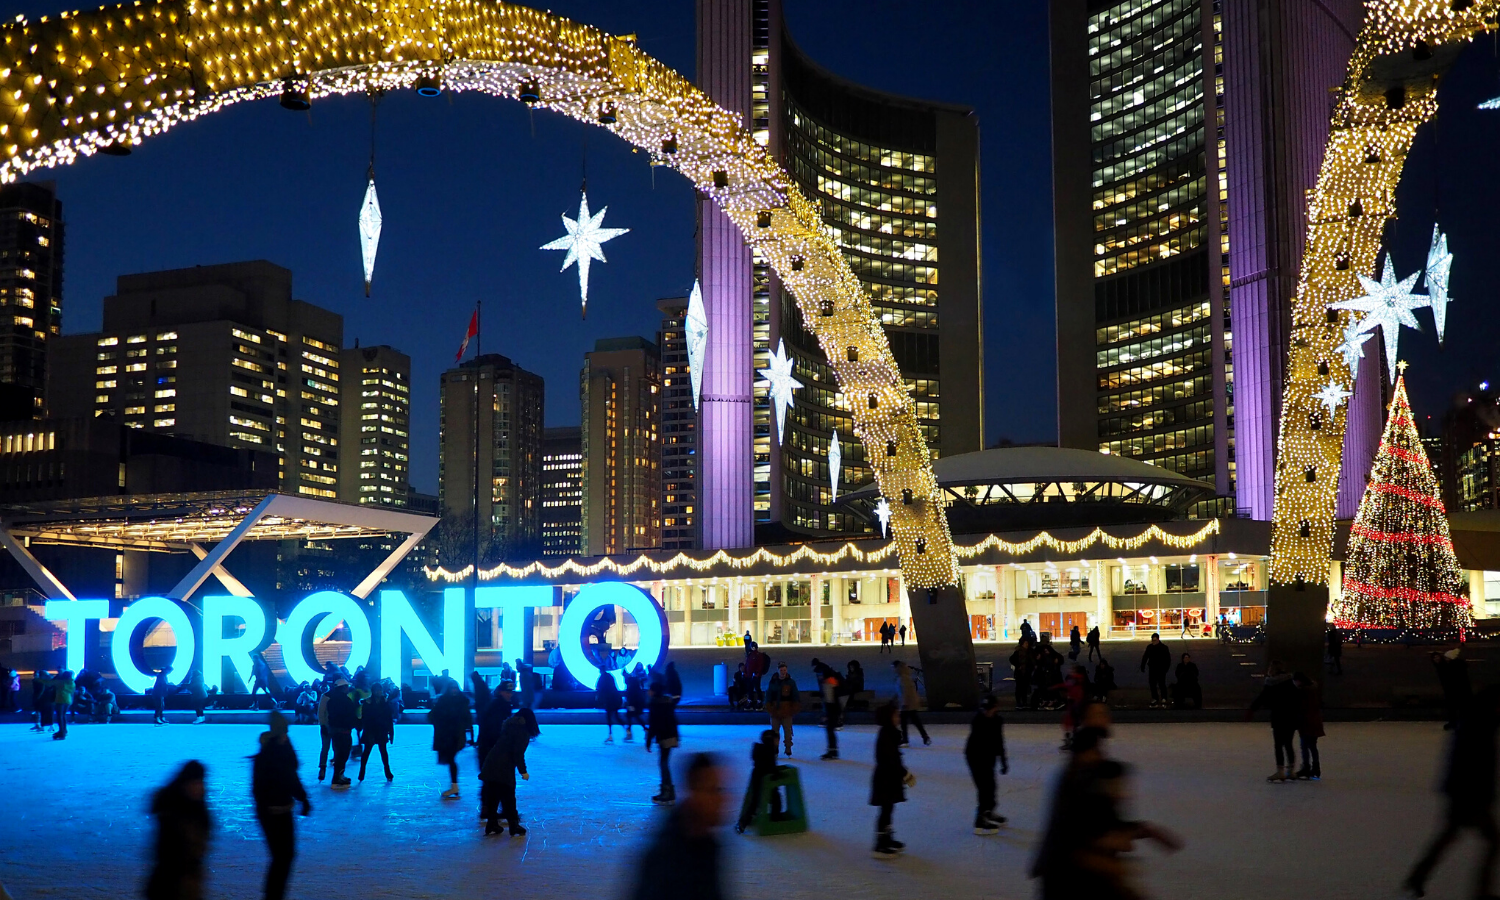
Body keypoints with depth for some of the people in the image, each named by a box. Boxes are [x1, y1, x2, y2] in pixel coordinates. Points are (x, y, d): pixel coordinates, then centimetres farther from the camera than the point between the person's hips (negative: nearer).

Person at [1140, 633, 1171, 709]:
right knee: (1152, 684, 6)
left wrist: (1166, 668, -16)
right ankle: (1154, 699, 14)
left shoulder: (1164, 647, -7)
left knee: (1162, 684, -7)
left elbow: (1168, 659, -6)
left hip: (1161, 669, -4)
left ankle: (1164, 699, -1)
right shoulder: (1149, 647, 4)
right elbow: (1145, 657, 11)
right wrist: (1142, 666, 5)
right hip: (1152, 669, 4)